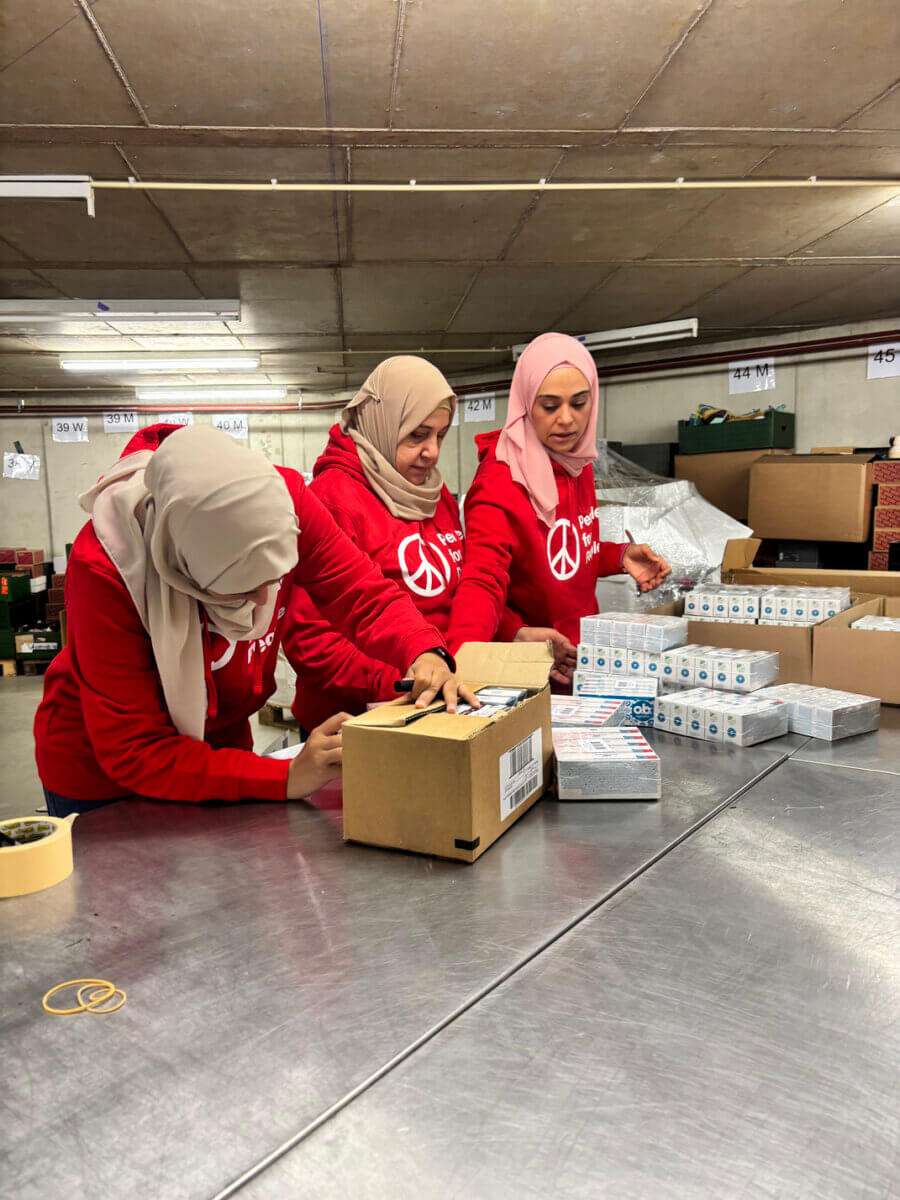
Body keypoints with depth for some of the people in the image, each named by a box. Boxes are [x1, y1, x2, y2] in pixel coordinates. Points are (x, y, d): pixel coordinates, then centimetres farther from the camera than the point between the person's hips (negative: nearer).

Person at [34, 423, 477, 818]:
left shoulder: (282, 500, -25)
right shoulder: (104, 568, -35)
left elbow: (366, 595, -17)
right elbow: (134, 753, -32)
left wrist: (425, 655, -39)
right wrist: (285, 777, -41)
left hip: (222, 741, 4)